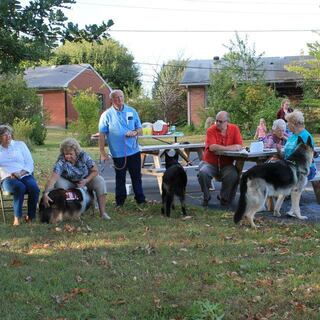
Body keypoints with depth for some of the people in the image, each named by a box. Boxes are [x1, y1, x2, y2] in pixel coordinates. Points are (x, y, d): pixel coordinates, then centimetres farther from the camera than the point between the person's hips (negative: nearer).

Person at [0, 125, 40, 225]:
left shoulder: (20, 145, 18)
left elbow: (30, 163, 9)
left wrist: (21, 173, -9)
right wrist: (10, 175, -12)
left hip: (25, 175, 2)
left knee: (34, 188, -31)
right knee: (19, 187, -36)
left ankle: (31, 217, -18)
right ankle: (17, 217, -27)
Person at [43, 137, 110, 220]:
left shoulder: (83, 156, -22)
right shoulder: (61, 161, -28)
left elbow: (95, 171, -12)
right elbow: (53, 179, -40)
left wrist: (86, 181, -28)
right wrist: (46, 193, -54)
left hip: (86, 179, 1)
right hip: (69, 182, -1)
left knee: (100, 181, -26)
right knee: (59, 183, -32)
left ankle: (102, 212, -23)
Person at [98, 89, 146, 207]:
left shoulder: (132, 111, 5)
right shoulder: (107, 115, -4)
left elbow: (140, 129, 9)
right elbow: (102, 135, -5)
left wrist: (135, 132, -15)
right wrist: (102, 153, -9)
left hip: (134, 151, 2)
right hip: (118, 153, -2)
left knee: (137, 177, 10)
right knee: (120, 178, 9)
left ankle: (140, 199, 19)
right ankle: (120, 201, 20)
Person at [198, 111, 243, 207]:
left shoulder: (234, 129, -1)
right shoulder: (211, 130, -7)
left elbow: (239, 147, -10)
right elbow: (212, 147, -22)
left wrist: (220, 148, -20)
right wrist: (230, 147, -20)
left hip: (226, 164, 1)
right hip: (210, 163, -1)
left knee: (233, 175, -29)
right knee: (203, 173, -31)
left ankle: (224, 197, 2)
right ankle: (206, 197, -2)